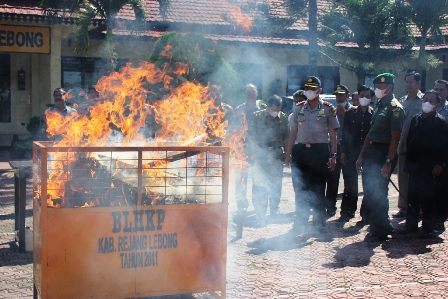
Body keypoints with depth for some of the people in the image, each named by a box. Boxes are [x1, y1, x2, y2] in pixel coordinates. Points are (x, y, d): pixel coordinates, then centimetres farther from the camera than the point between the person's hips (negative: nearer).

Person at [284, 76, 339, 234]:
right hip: (300, 151, 3)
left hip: (320, 151, -2)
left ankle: (319, 222, 14)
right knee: (300, 188, 4)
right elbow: (293, 133, 11)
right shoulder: (299, 109, 11)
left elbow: (332, 135, 1)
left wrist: (333, 155, -5)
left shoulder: (328, 109, 3)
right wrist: (288, 154, 5)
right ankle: (300, 222, 13)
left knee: (318, 188, 3)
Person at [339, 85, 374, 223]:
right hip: (352, 153, 1)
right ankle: (347, 212, 11)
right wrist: (343, 152, 0)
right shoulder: (350, 113, 7)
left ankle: (366, 213, 13)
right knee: (350, 184, 4)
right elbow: (345, 133, 6)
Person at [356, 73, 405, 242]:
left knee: (378, 195, -4)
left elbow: (395, 137, -17)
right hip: (371, 152, 9)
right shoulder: (379, 106, 17)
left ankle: (379, 232, 7)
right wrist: (362, 156, 16)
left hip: (384, 154, -9)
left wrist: (388, 162, -22)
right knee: (369, 193, 11)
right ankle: (384, 226, 24)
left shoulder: (395, 108, -11)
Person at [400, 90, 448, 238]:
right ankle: (411, 225, 18)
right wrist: (408, 161, 10)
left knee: (428, 199, 0)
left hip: (430, 168, -5)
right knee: (412, 197, 8)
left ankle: (428, 228, 9)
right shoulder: (415, 119, 11)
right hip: (414, 166, 5)